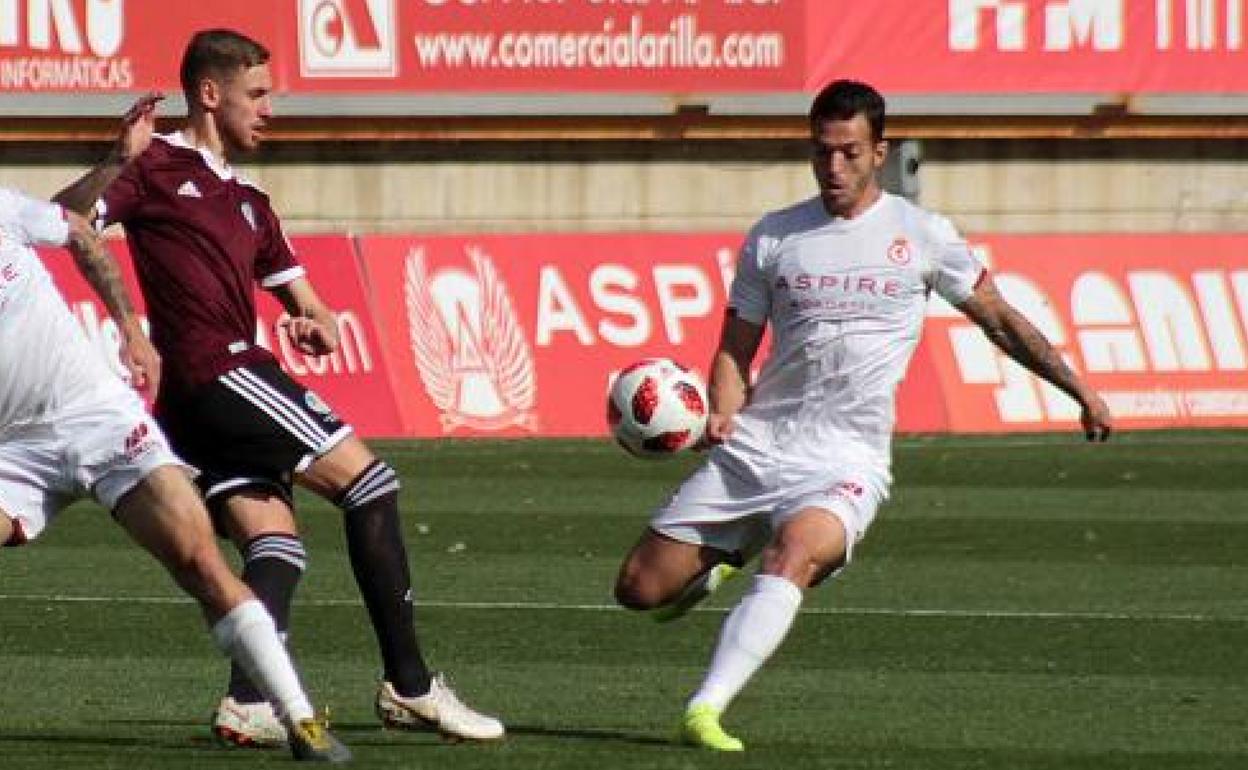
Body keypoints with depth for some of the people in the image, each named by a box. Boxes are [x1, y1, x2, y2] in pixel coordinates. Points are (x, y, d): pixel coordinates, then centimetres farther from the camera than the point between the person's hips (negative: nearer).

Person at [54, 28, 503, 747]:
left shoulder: (249, 203, 26)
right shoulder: (158, 168, 2)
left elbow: (306, 303, 26)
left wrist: (318, 325, 3)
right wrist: (116, 164, -25)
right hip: (219, 369, -9)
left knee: (275, 544, -1)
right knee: (367, 478, -8)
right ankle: (410, 685, -10)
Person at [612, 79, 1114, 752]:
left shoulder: (921, 235, 5)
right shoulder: (772, 238, 8)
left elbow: (1000, 319, 14)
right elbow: (735, 349, 12)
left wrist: (1080, 392, 11)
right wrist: (723, 416, -9)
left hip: (847, 462, -3)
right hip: (754, 448, 3)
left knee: (792, 555, -35)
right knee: (639, 589, 0)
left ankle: (706, 710, -42)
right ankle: (725, 558, 33)